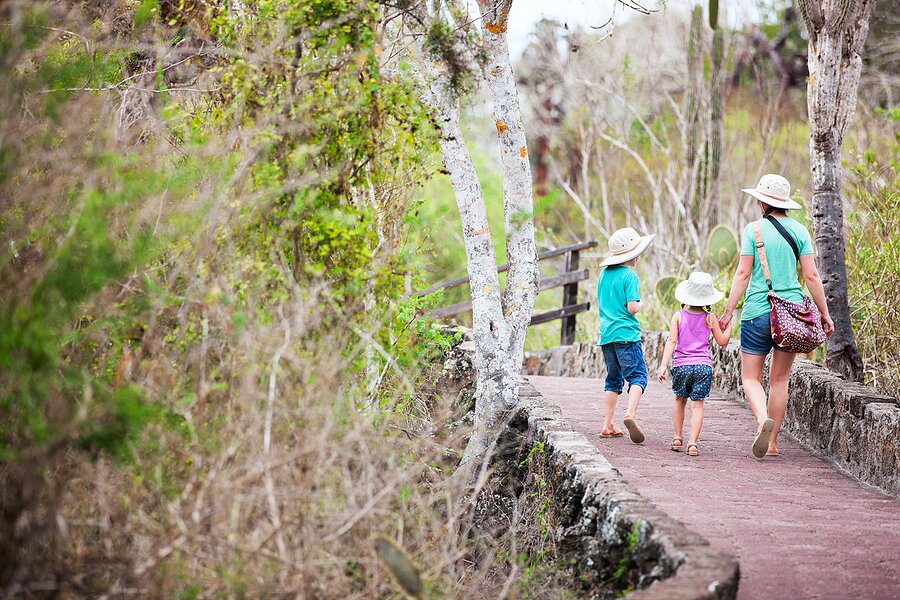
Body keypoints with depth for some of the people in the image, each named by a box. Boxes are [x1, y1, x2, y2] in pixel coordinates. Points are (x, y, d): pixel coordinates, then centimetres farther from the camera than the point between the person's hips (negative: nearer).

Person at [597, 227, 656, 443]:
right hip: (626, 334, -7)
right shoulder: (629, 275, -10)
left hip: (606, 334, 7)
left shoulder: (604, 274, 12)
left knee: (613, 380, 13)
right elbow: (632, 308, -15)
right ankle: (630, 414, -28)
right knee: (637, 376, -7)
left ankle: (607, 425, 10)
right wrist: (641, 304, 4)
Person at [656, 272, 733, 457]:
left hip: (681, 365, 1)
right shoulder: (710, 318, 1)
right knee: (697, 405, -1)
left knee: (680, 400, 21)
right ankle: (693, 443, -12)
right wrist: (728, 326, 24)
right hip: (703, 366, -1)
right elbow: (722, 341, 9)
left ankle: (677, 438, 22)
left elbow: (672, 341, -7)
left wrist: (663, 365, -10)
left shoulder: (678, 316, 0)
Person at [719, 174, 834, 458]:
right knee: (780, 379, 12)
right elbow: (811, 276, 1)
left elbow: (743, 274, -7)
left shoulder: (754, 230, -5)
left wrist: (728, 311, -2)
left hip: (759, 312, -3)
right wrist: (824, 313, 7)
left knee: (750, 377, 5)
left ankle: (763, 419, -23)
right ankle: (772, 442, 13)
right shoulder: (799, 230, 4)